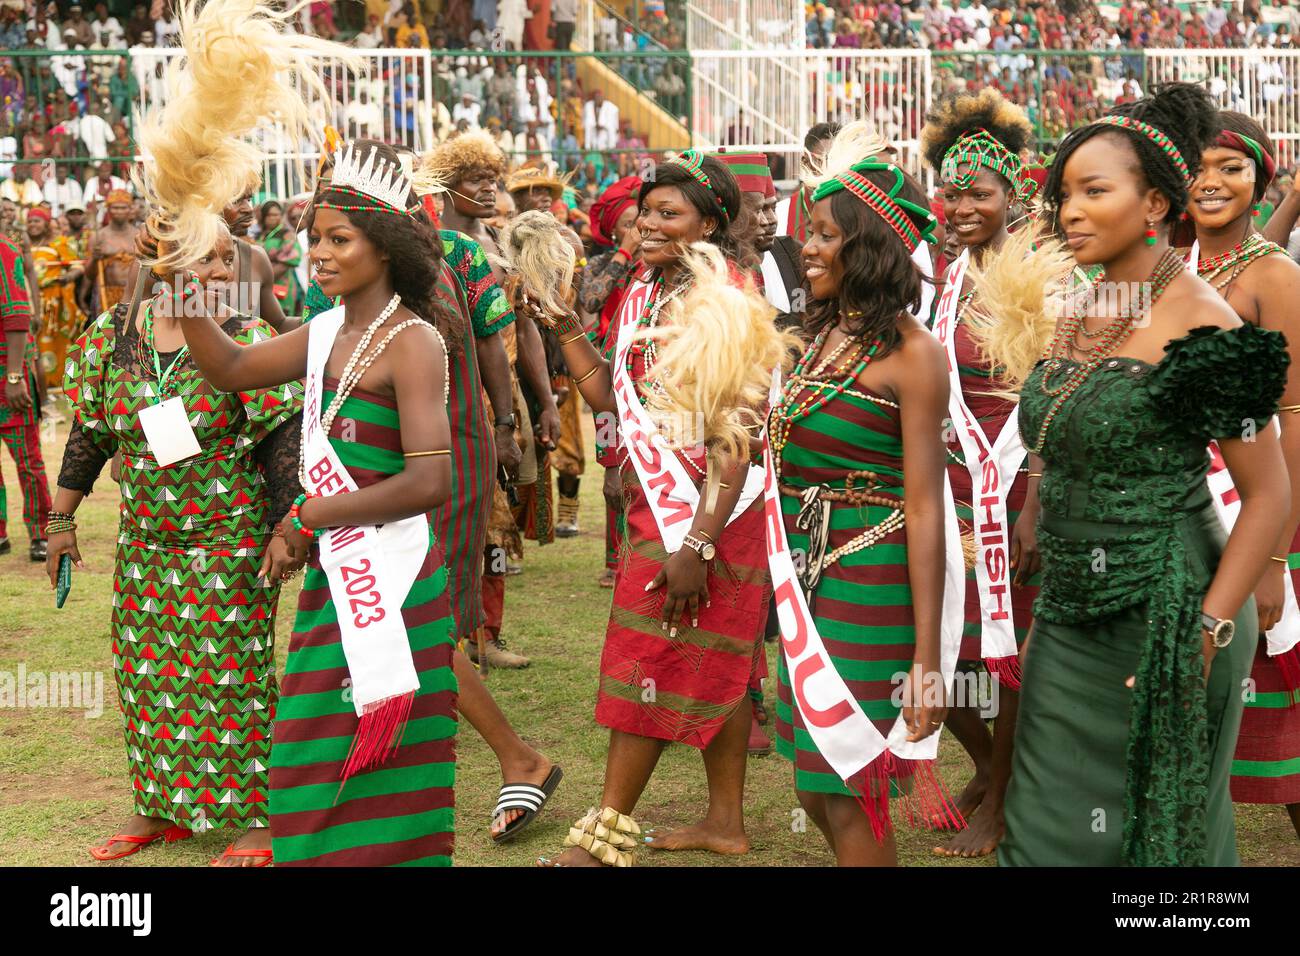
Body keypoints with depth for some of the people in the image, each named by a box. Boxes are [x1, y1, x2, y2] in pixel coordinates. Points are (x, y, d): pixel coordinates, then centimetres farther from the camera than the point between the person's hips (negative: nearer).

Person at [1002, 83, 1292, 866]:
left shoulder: (1200, 325, -14)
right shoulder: (1077, 315, 8)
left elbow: (1271, 496, -14)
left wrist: (1207, 633, -18)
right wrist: (1045, 607, 16)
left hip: (1162, 619, -7)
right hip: (1070, 618, 7)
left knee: (1157, 832, 7)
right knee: (1051, 830, 11)